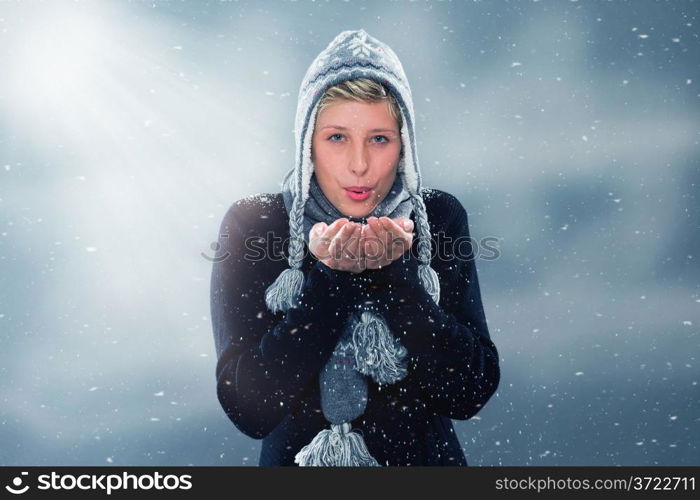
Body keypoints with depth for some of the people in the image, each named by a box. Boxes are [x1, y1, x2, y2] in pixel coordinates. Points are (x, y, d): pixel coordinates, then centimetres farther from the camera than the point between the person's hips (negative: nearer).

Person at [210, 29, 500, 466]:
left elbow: (472, 393, -9)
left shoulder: (439, 218, -3)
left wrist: (395, 271, -17)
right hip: (295, 456, 0)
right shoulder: (252, 224, -7)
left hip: (424, 456, 1)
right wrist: (329, 278, -19)